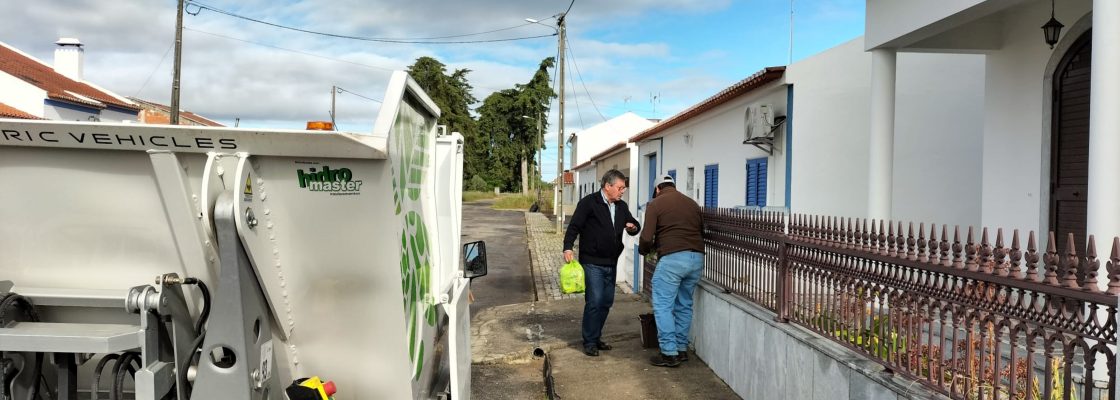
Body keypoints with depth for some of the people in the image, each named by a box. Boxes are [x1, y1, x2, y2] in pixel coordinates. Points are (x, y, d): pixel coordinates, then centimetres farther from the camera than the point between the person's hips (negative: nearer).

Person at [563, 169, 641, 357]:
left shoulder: (621, 206, 11)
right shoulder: (589, 202, -10)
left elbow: (634, 223, 21)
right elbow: (574, 226, -13)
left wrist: (633, 227, -4)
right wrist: (568, 248, -25)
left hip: (611, 263, 7)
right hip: (592, 262, -7)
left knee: (607, 302, 12)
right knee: (594, 302, -9)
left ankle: (596, 337, 25)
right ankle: (589, 342, 2)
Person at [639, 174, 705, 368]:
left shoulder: (655, 204, 4)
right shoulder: (692, 203, 20)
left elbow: (647, 237, -4)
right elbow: (702, 232, 22)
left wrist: (643, 250, 16)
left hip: (672, 258, -6)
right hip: (697, 258, 6)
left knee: (663, 305, 2)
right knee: (684, 305, 16)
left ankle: (670, 353, 0)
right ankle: (682, 348, 21)